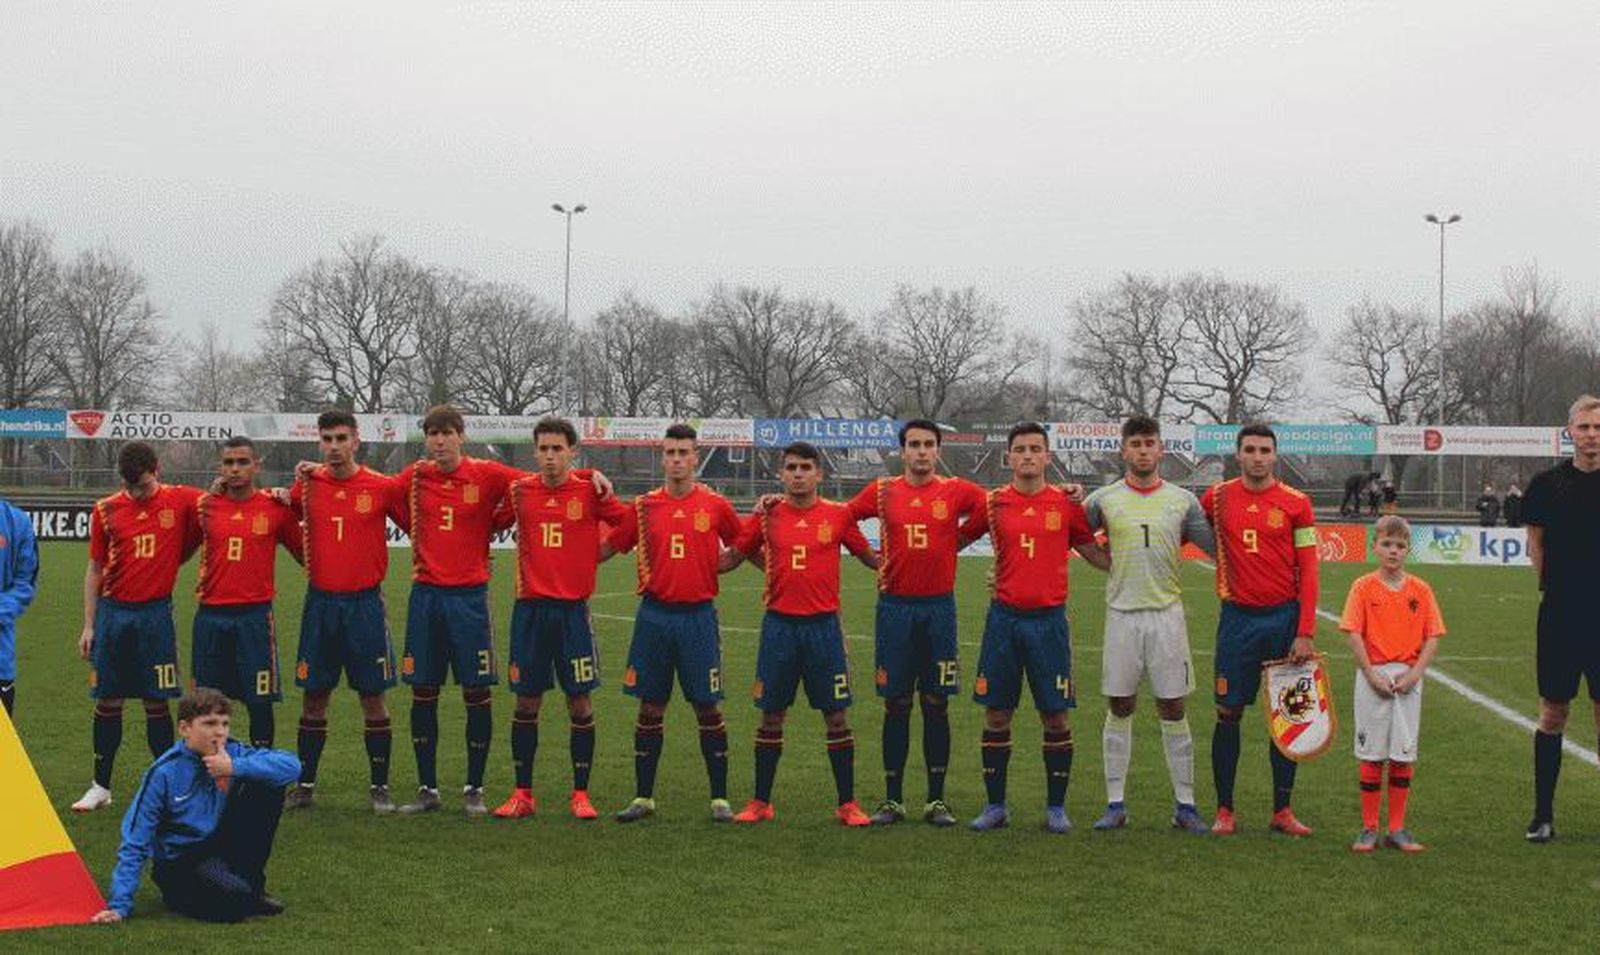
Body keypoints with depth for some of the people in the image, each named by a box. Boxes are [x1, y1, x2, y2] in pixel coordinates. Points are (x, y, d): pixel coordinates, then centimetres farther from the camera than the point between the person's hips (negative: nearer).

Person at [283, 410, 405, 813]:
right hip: (320, 602, 2)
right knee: (313, 696, 7)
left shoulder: (382, 488, -4)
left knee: (373, 697, 1)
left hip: (365, 602, -2)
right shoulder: (308, 484, 3)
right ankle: (304, 784, 15)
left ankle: (380, 787, 10)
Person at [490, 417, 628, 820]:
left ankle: (580, 795, 11)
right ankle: (522, 794, 14)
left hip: (573, 609, -2)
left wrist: (595, 554, 3)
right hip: (530, 608, 2)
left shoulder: (590, 491, -3)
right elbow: (490, 525, 16)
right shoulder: (519, 491, 4)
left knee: (580, 702, 1)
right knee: (526, 702, 5)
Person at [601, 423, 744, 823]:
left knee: (708, 708, 1)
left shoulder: (716, 506, 0)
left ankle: (719, 798, 10)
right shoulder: (644, 506, 4)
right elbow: (607, 547, 9)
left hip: (698, 616, -1)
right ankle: (643, 797, 15)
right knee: (651, 708, 7)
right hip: (654, 614, 1)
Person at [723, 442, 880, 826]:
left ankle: (847, 804, 11)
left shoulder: (839, 515, 1)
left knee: (836, 717, 1)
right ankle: (760, 802, 17)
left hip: (824, 625, -1)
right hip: (779, 624, 1)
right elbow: (733, 557, 12)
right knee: (771, 717, 7)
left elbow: (870, 557, 11)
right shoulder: (767, 516, 3)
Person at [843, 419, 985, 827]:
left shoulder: (956, 492, 3)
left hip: (939, 607, 0)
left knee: (937, 704, 3)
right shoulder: (882, 491, 4)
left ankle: (936, 801, 9)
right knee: (896, 705, 3)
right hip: (895, 606, 0)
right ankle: (892, 800, 9)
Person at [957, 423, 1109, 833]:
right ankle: (995, 806, 15)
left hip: (1049, 618, -1)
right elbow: (955, 541, 15)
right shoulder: (993, 503, 4)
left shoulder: (1066, 504, 3)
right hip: (1004, 617, 1)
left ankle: (1056, 807, 12)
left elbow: (1096, 554, 13)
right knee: (996, 714, 4)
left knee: (1056, 717, 1)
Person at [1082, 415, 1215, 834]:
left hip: (1167, 614, 0)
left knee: (1173, 710, 2)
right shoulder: (1103, 500, 3)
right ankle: (1115, 804, 11)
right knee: (1119, 709, 4)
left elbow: (1218, 547, 9)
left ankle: (1185, 805, 9)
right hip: (1122, 614, 0)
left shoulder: (1182, 501, 5)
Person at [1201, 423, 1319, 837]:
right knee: (1229, 713, 1)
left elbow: (1308, 572, -2)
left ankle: (1282, 810, 14)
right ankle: (1224, 810, 9)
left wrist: (1305, 633, -8)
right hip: (1238, 618, 0)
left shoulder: (1296, 503, -1)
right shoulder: (1217, 498, 3)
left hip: (1285, 617, 0)